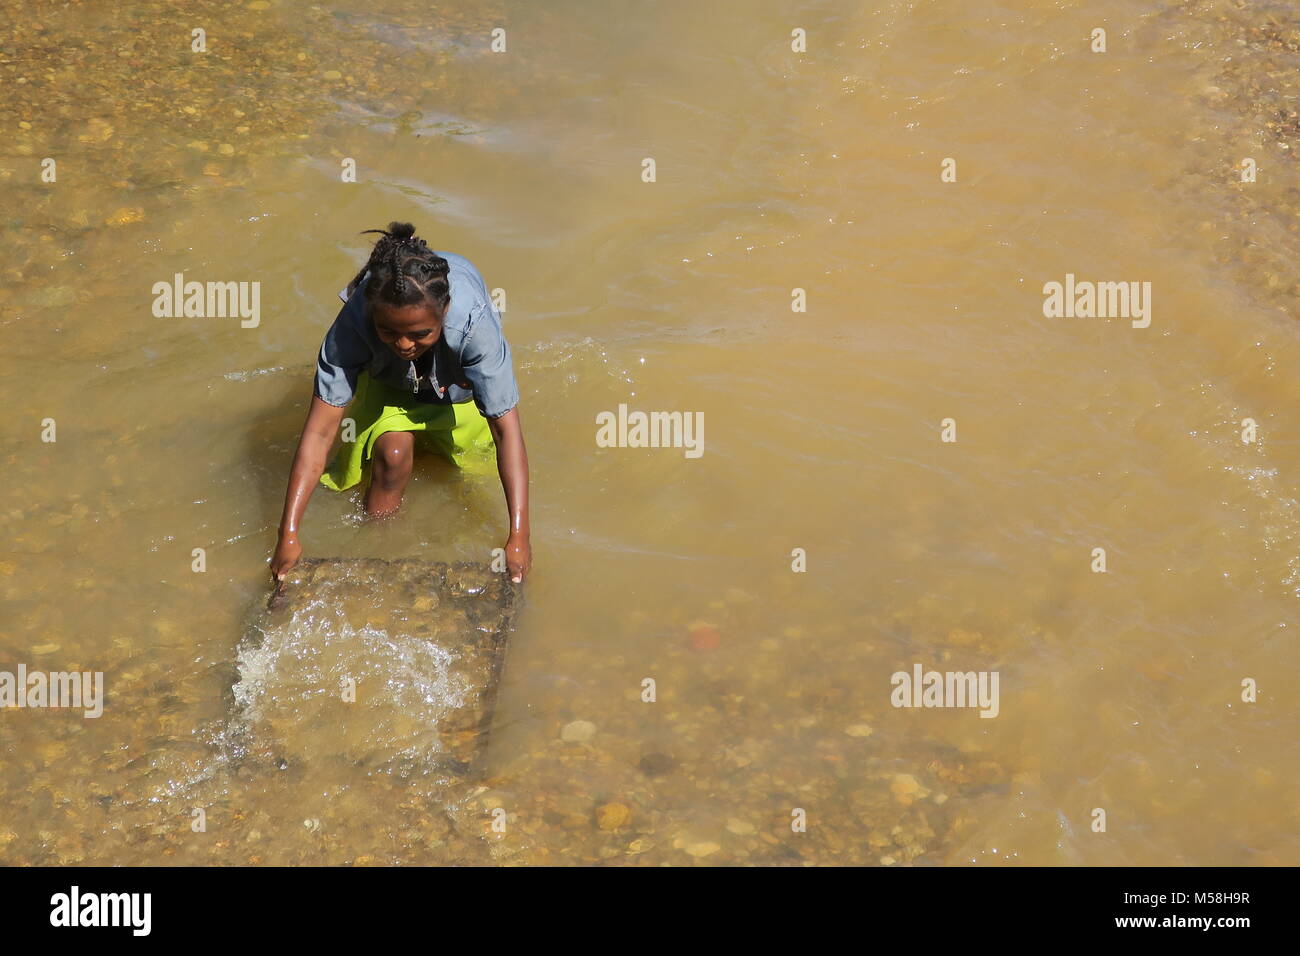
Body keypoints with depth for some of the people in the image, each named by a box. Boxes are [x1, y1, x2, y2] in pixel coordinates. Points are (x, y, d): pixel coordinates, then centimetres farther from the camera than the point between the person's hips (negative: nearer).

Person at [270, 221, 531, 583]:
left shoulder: (472, 322, -44)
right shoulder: (353, 323, -40)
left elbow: (507, 430, -42)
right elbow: (319, 431, -37)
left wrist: (518, 536, -46)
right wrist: (288, 534, -40)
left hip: (460, 382, 1)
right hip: (388, 381, -1)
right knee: (393, 451, -24)